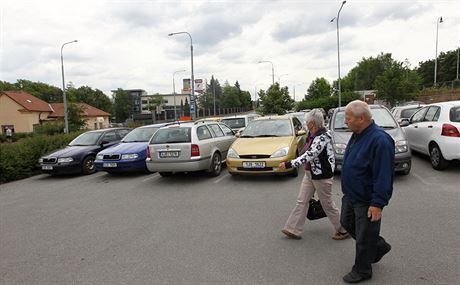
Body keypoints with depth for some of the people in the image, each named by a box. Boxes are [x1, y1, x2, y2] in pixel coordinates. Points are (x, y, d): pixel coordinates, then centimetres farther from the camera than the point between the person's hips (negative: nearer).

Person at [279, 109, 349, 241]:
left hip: (322, 176, -9)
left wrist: (288, 164, -38)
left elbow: (309, 155, -34)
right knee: (301, 201, 9)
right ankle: (293, 229, 17)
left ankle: (343, 230, 28)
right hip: (309, 174, 9)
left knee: (327, 204, 7)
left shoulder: (322, 137, -25)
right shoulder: (312, 135, 3)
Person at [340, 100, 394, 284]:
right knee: (347, 223, 22)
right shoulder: (357, 135, 4)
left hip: (367, 200, -9)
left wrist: (378, 204, -25)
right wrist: (348, 190, 20)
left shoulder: (379, 140, -26)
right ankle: (379, 246, 41)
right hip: (351, 195, 9)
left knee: (364, 237, 6)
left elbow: (383, 176, -26)